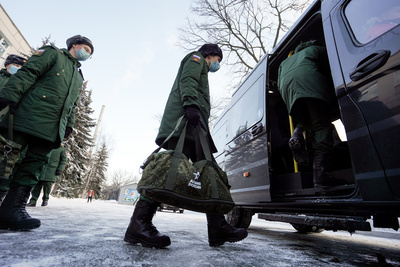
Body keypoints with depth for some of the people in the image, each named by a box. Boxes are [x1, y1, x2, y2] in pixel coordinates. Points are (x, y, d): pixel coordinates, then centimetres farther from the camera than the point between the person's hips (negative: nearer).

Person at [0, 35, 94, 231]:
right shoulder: (53, 53, 13)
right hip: (30, 117, -5)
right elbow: (27, 73, -2)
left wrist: (69, 124, 14)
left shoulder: (79, 77, 30)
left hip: (51, 131, 6)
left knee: (34, 165, -1)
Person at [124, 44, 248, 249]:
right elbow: (187, 81, -5)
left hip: (193, 126, 10)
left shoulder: (201, 71, 44)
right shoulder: (196, 58, 18)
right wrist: (191, 105, -23)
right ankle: (139, 225, -21)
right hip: (184, 121, -10)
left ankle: (218, 228, 1)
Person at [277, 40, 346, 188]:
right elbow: (330, 70, 22)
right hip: (308, 80, -4)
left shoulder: (284, 62, 43)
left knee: (304, 121, 20)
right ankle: (321, 174, -24)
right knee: (322, 125, -10)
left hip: (287, 88, 4)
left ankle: (297, 137, -16)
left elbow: (279, 86, 28)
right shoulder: (317, 49, 34)